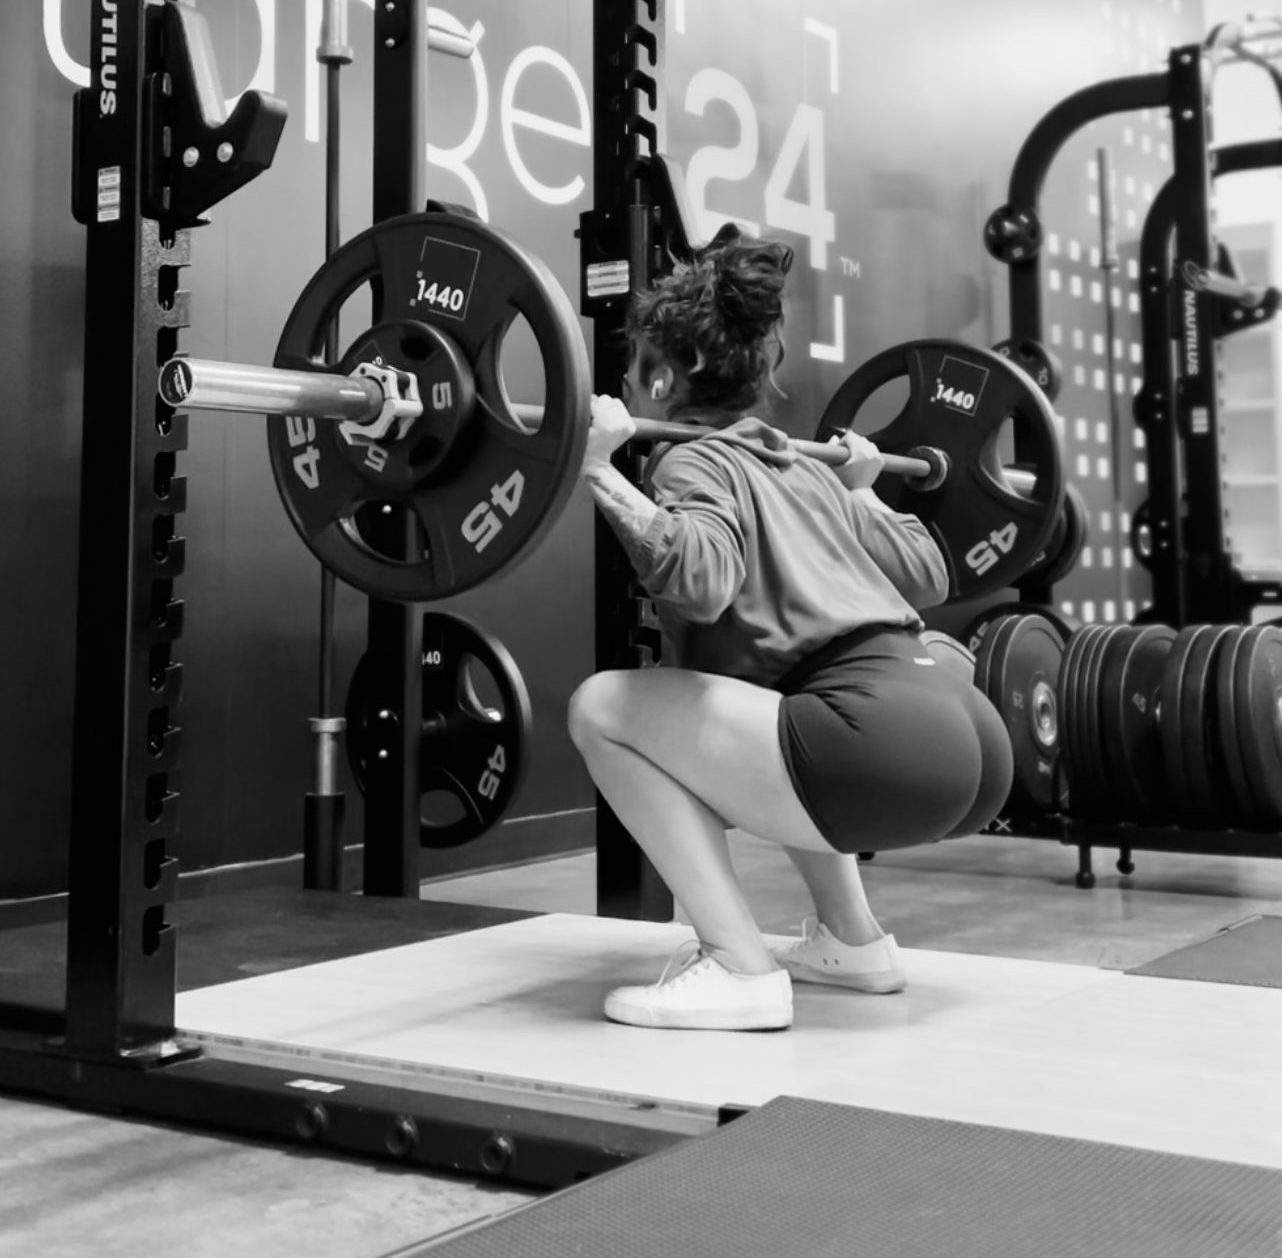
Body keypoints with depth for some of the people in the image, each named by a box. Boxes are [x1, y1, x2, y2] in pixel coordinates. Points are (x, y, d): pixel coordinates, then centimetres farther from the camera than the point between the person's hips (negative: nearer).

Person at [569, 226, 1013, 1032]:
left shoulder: (696, 461, 3)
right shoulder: (805, 470, 24)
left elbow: (699, 578, -19)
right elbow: (928, 577, 31)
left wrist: (599, 472, -14)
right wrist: (862, 489, 45)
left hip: (885, 751, -9)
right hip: (969, 741, 9)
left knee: (605, 707, -2)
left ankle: (739, 968, -4)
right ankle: (853, 940, 27)